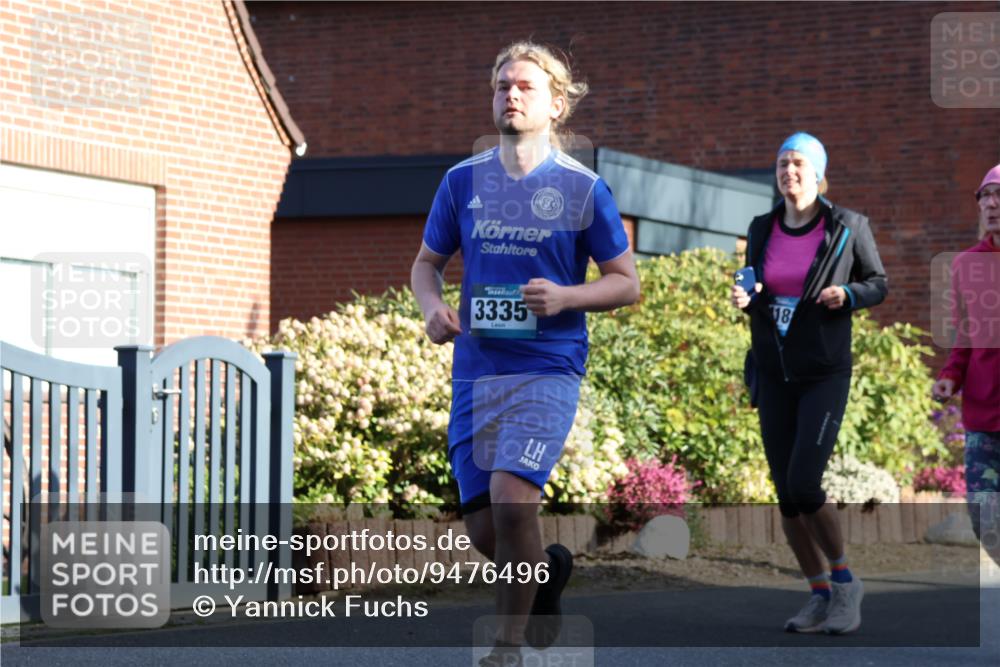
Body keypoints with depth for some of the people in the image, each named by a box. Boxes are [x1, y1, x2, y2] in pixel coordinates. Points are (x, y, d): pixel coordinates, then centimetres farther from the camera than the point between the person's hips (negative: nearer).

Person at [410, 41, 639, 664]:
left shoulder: (584, 188, -1)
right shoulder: (463, 181, 7)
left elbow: (627, 283, 4)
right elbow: (427, 263, 18)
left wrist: (565, 297, -14)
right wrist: (433, 307, -4)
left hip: (549, 368, -4)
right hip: (476, 371, 4)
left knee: (511, 495, -21)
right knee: (482, 526, 4)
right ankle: (547, 567, 38)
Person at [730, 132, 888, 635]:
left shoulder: (847, 227, -6)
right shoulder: (762, 230, 5)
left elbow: (877, 284, 5)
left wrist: (846, 295, -16)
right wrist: (745, 301, -6)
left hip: (825, 375, -4)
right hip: (774, 375, 5)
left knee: (804, 486, -17)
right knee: (787, 496, 4)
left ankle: (844, 580, 3)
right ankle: (820, 596, 17)